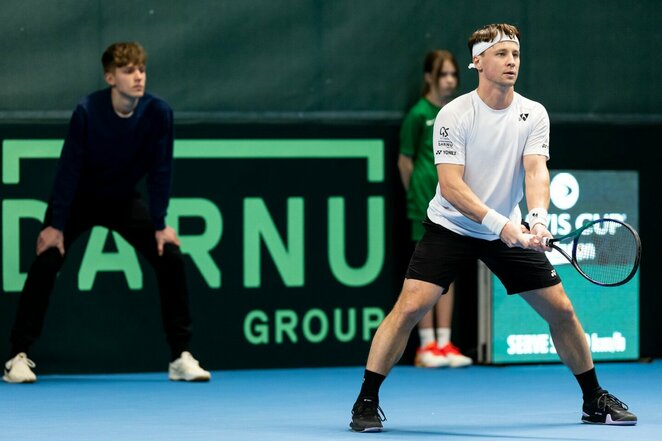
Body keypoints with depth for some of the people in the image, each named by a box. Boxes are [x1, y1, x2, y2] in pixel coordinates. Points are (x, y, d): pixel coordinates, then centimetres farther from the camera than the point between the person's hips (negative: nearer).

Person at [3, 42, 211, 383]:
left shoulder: (158, 113, -20)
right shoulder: (87, 111, -27)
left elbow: (160, 171, -13)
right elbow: (69, 168, -23)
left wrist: (160, 225, -15)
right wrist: (56, 225, -22)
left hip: (124, 200, 3)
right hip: (79, 199, -2)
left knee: (170, 258, -10)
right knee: (45, 263, -18)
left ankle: (181, 357, -1)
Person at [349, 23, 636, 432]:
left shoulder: (534, 115, -5)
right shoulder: (454, 115, -16)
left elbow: (536, 171, -16)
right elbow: (451, 186, -22)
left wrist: (538, 219, -36)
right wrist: (498, 224, -34)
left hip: (509, 230, 4)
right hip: (451, 226, -4)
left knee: (561, 309, 2)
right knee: (410, 306, -19)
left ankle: (595, 400, 20)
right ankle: (367, 402, -10)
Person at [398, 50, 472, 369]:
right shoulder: (418, 114, -7)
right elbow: (405, 160, -1)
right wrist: (417, 194, 1)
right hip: (426, 204, -6)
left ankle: (444, 343, 10)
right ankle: (427, 345, 3)